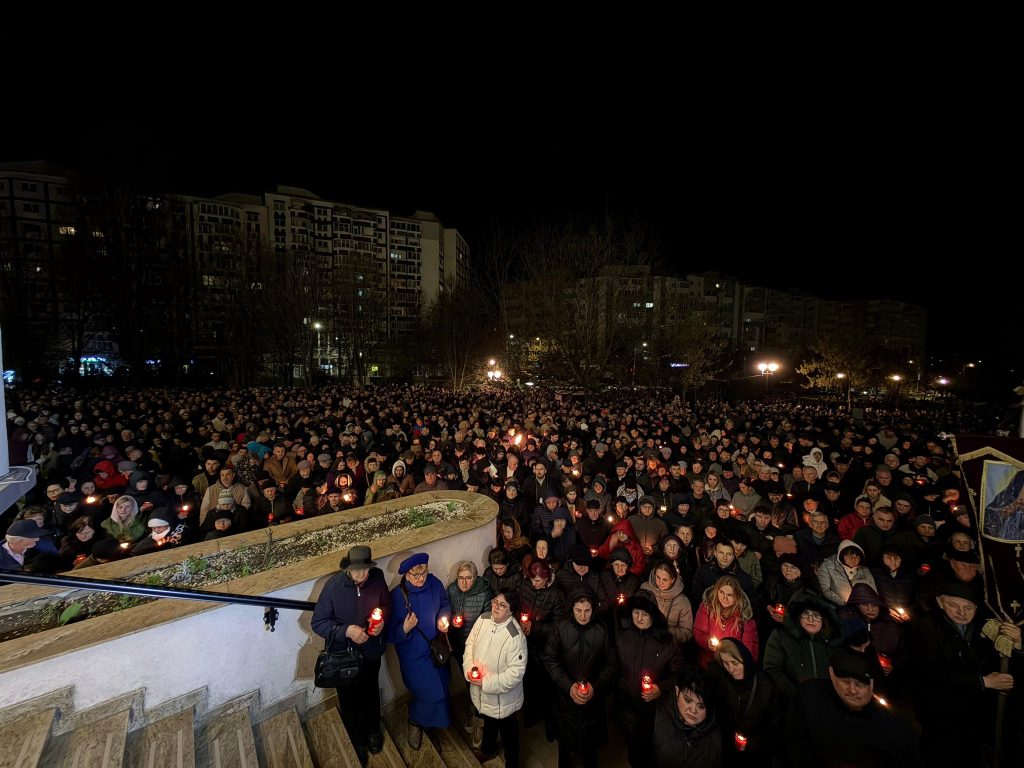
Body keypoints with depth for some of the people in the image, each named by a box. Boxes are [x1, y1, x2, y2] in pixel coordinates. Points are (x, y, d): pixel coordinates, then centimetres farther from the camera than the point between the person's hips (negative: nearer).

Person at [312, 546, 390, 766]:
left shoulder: (377, 577, -21)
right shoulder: (333, 586, -28)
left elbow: (387, 605, -2)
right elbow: (318, 623, -17)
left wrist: (382, 620, -21)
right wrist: (346, 631, -29)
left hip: (371, 651, 2)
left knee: (371, 693, 27)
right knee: (350, 701, 20)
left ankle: (373, 730, 56)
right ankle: (356, 742, 49)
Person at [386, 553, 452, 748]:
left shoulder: (434, 583, -15)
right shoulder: (397, 595, -26)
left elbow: (445, 605, 3)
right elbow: (391, 634, -19)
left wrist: (443, 619, -15)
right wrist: (405, 629, -38)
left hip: (436, 646, 4)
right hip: (414, 653, -4)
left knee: (441, 686, 20)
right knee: (430, 692, -1)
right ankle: (415, 722, 33)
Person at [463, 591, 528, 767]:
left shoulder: (516, 636, -33)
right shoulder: (483, 619, -16)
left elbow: (516, 672, -28)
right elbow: (470, 643, -3)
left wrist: (487, 683, -25)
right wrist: (469, 668, -17)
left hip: (502, 697, -5)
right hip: (481, 694, 5)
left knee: (508, 732, 22)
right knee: (488, 721, 34)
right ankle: (488, 749, 63)